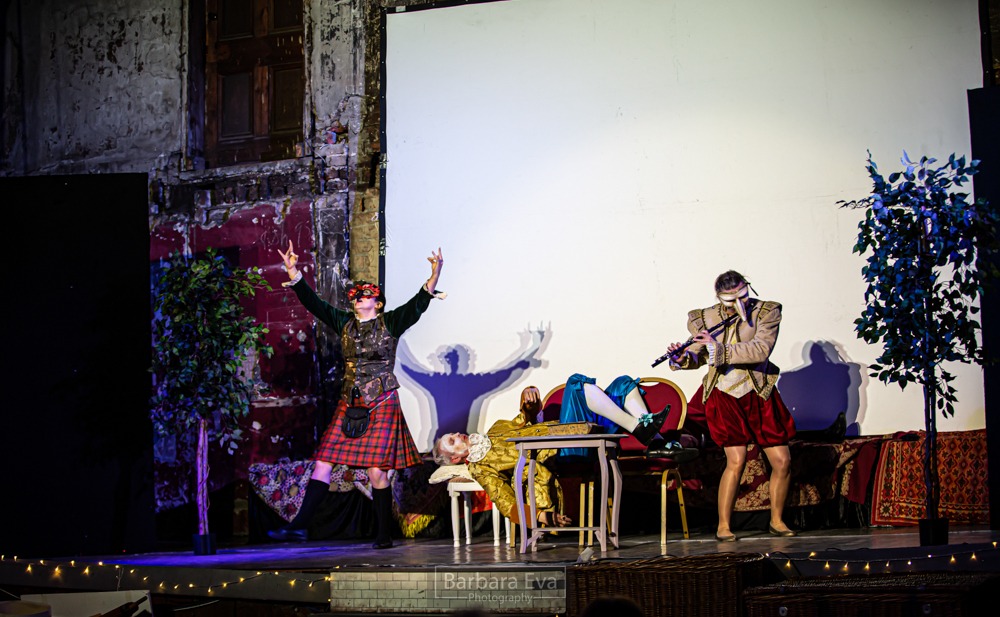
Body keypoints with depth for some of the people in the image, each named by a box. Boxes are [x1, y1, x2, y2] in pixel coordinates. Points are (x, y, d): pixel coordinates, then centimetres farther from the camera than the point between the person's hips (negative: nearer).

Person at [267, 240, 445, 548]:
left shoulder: (390, 323, 2)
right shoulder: (344, 323, 12)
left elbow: (419, 303, -11)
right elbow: (313, 303, 8)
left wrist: (435, 275, -27)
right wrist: (293, 273, -3)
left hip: (382, 403, -4)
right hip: (349, 403, 4)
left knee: (377, 470, -7)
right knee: (323, 462, -2)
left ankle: (384, 535, 3)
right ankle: (299, 525, 0)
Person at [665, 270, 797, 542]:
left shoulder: (767, 311, -6)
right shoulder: (705, 319, -1)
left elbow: (761, 349, -22)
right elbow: (698, 357, 7)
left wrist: (721, 349, -28)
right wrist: (681, 358, -16)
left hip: (759, 396, 1)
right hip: (724, 396, -1)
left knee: (782, 461, 0)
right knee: (736, 460, -15)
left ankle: (777, 521, 19)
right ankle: (723, 526, -6)